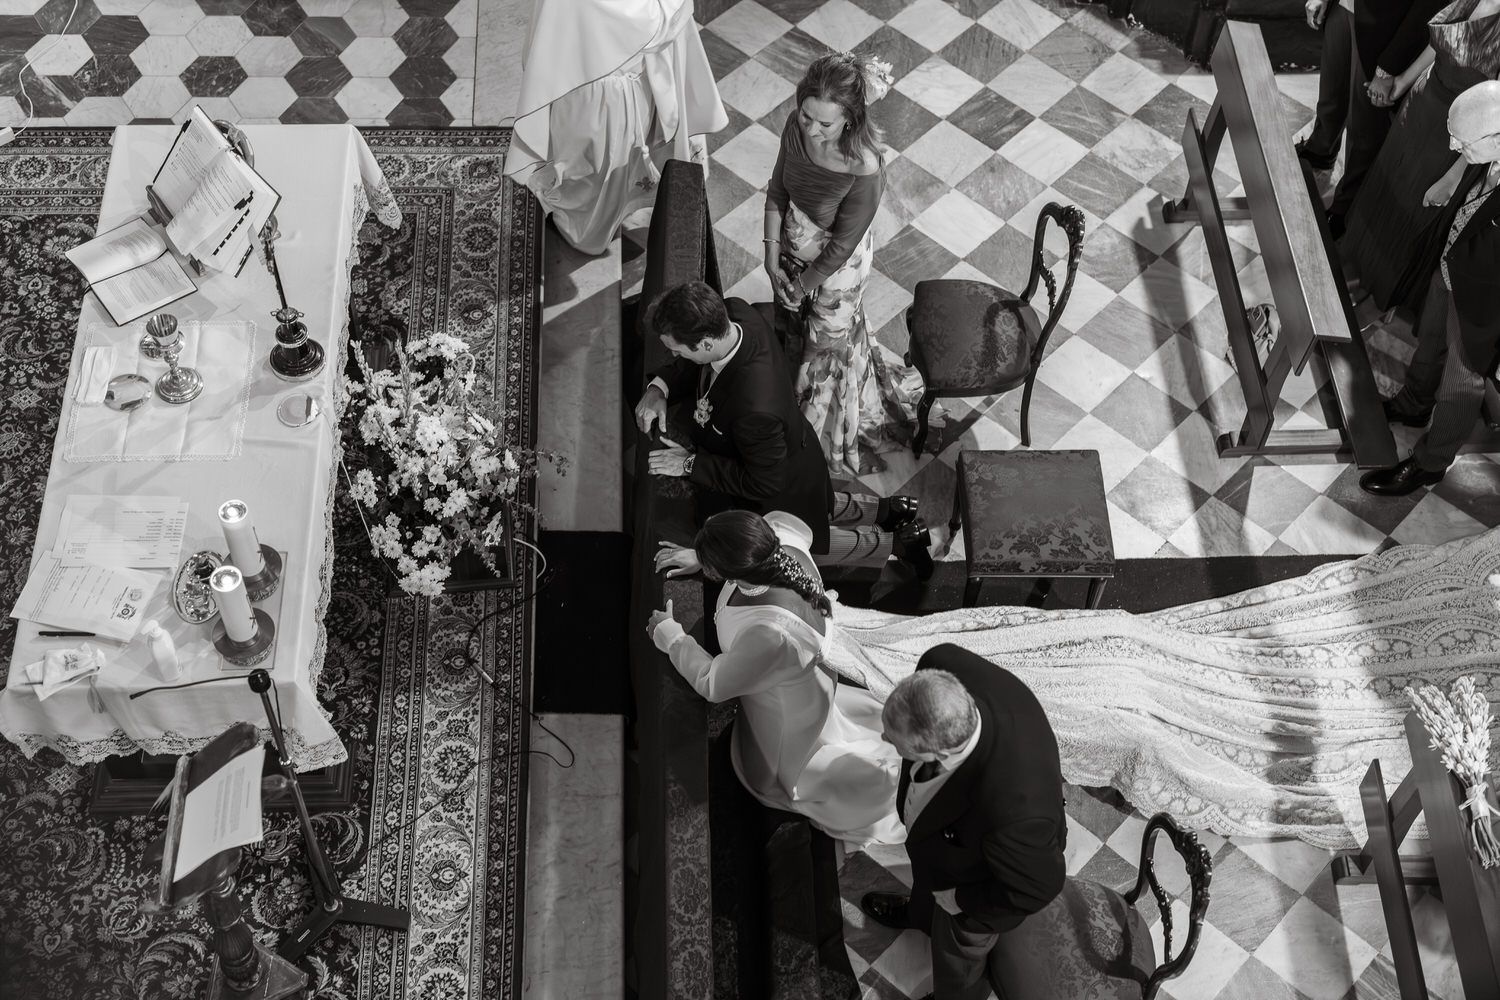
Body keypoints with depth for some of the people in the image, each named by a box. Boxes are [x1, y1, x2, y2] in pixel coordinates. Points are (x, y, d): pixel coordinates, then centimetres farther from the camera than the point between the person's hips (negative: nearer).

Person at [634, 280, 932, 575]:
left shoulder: (755, 409, -49)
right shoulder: (735, 311, -27)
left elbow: (764, 484, -31)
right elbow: (693, 363, -4)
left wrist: (691, 464, -27)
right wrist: (659, 388, -20)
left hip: (783, 487, -7)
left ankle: (897, 541, 33)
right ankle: (887, 509, 44)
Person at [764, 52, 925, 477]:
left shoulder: (863, 171, -40)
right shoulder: (796, 126, -24)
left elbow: (841, 246, -25)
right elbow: (777, 191, -7)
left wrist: (804, 285, -11)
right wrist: (772, 257, -7)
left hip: (836, 263, -5)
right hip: (794, 240, 5)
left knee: (829, 339, 20)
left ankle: (829, 437, 50)